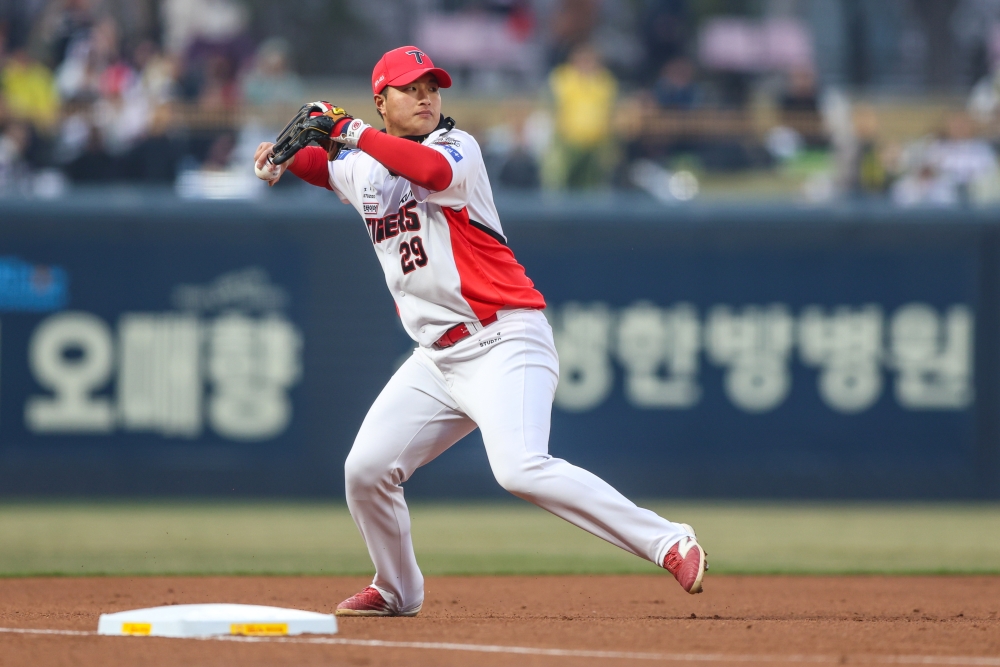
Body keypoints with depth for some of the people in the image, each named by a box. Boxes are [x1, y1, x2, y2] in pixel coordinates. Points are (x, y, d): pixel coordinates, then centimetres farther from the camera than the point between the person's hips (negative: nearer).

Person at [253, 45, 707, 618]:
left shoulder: (457, 146, -7)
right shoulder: (361, 167, 12)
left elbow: (434, 170, -31)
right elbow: (326, 166, 35)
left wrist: (353, 133, -20)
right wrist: (284, 158, 12)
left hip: (504, 342, -7)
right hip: (437, 358, 7)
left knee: (521, 470, -26)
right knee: (366, 469, 3)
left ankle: (669, 544, -23)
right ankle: (397, 591, 26)